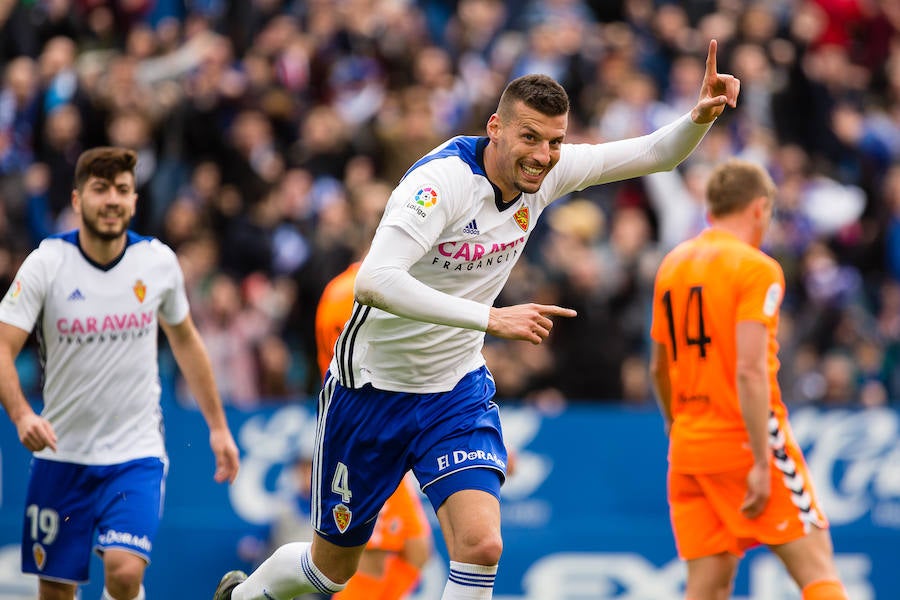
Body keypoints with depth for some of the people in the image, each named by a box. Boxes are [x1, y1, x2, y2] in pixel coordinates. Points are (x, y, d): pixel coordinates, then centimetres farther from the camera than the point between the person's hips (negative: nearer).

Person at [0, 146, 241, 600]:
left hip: (136, 453, 0)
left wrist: (218, 426, 16)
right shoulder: (47, 263, -8)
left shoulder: (157, 261, -2)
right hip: (62, 454, 0)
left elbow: (185, 340, 14)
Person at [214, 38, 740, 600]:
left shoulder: (546, 171, -9)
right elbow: (374, 281, -41)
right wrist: (492, 317, -44)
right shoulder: (441, 180, -29)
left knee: (481, 545, -19)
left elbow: (653, 154, 0)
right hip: (373, 389, -4)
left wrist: (700, 117, -23)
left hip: (458, 392, 4)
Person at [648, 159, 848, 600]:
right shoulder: (757, 269, -9)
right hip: (745, 438, -7)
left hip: (688, 447, 7)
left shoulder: (672, 265, 12)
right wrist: (762, 463, -19)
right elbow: (750, 371, -18)